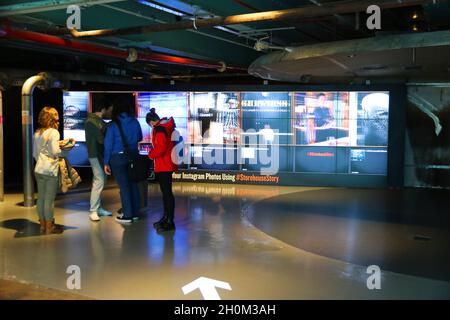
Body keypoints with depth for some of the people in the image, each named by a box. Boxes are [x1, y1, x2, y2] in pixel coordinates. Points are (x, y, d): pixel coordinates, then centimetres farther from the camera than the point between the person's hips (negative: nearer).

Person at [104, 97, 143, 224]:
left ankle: (127, 215, 7)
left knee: (124, 186, 1)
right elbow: (140, 138, 13)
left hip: (118, 158, -4)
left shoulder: (113, 125, -10)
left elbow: (108, 144, -8)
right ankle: (135, 212, 21)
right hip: (133, 156, 4)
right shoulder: (135, 122, -1)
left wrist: (106, 163, -2)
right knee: (133, 184, 12)